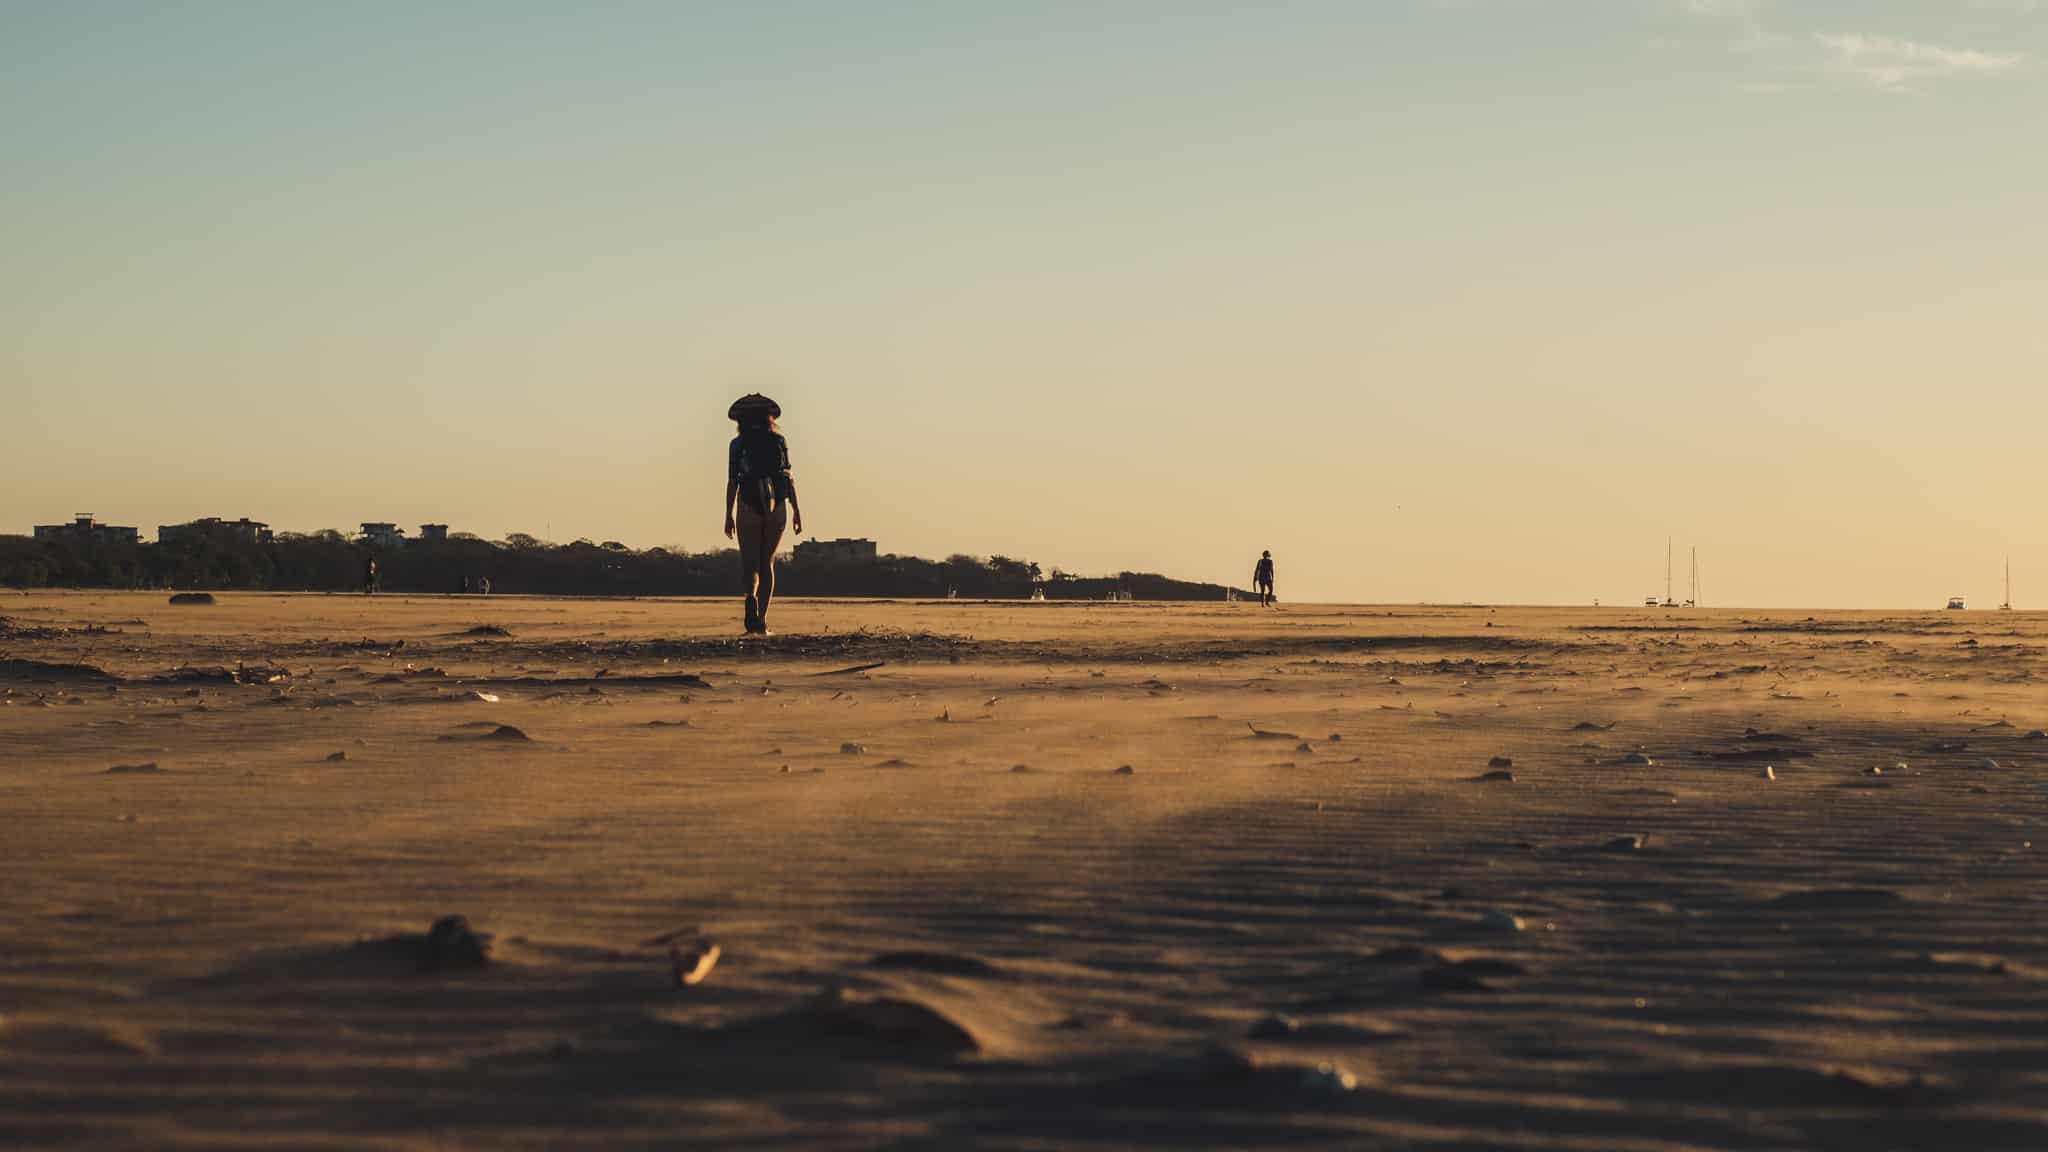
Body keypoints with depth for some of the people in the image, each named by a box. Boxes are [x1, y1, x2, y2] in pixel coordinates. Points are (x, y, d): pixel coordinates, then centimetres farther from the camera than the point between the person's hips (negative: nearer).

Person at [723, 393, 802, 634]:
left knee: (750, 563, 3)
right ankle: (761, 621, 9)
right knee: (767, 563, 13)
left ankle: (751, 596, -30)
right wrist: (796, 509, 0)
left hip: (748, 506, -2)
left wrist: (729, 515, 0)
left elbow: (732, 482, -3)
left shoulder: (737, 445, 2)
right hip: (777, 506, 2)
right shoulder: (779, 441, 6)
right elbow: (788, 477, -1)